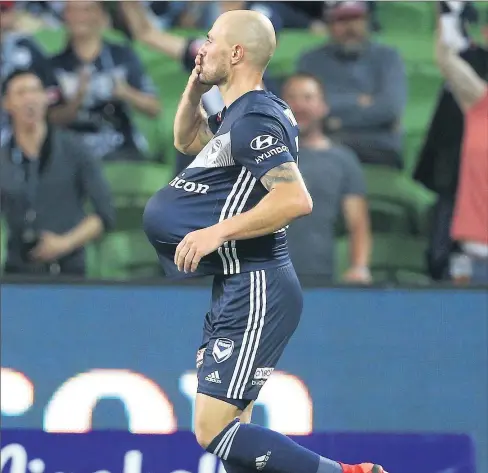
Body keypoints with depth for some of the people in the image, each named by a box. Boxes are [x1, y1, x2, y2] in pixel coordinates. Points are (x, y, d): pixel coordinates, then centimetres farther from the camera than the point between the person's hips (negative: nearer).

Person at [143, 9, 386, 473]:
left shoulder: (254, 119, -16)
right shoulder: (237, 114, 15)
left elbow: (295, 199, -28)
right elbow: (187, 140, 34)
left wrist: (216, 232, -28)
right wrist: (195, 85, 17)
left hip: (254, 295, -10)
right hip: (237, 292, 10)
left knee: (214, 431, -15)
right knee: (226, 432, 11)